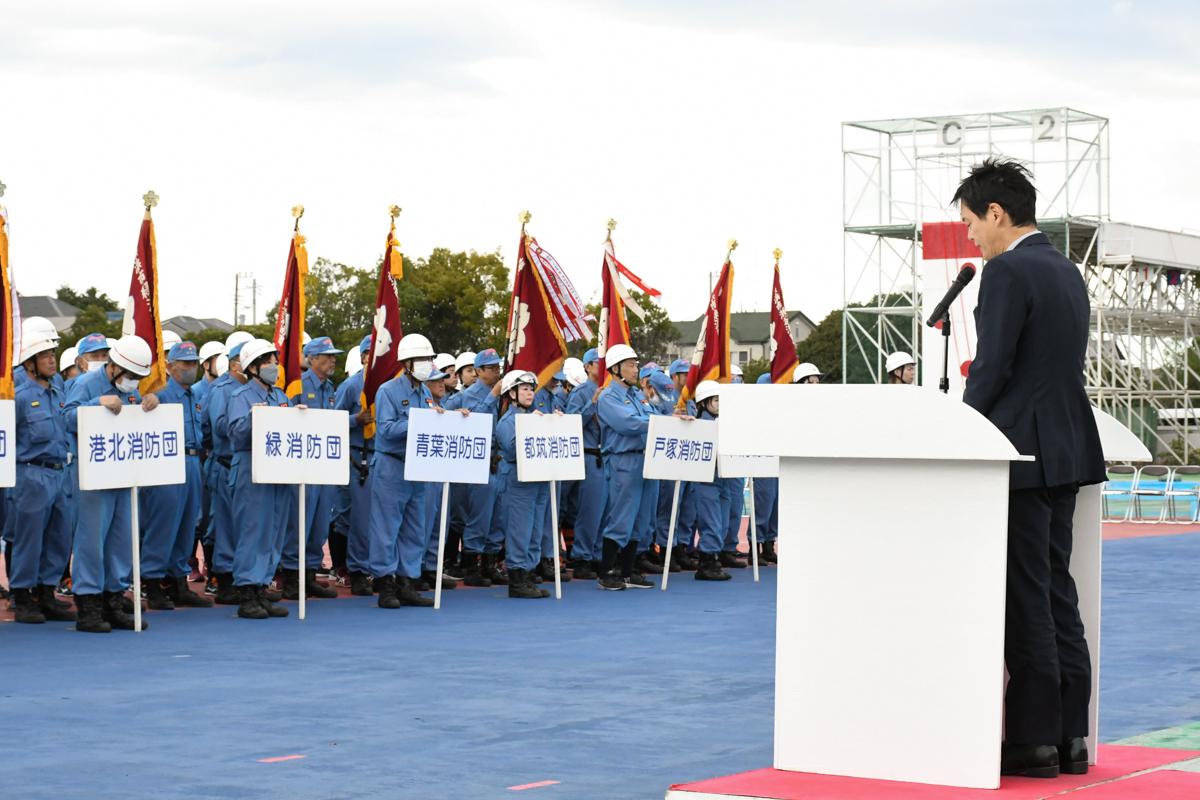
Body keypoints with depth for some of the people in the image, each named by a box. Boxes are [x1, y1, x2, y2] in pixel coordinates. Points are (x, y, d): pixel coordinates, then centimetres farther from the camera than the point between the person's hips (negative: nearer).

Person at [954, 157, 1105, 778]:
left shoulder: (1007, 272, -13)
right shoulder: (1068, 273, 15)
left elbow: (991, 369, -17)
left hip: (1021, 456, -9)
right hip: (1068, 452, 9)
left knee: (1025, 601, -4)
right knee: (1056, 596, 12)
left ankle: (1033, 741, -1)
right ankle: (1070, 736, 15)